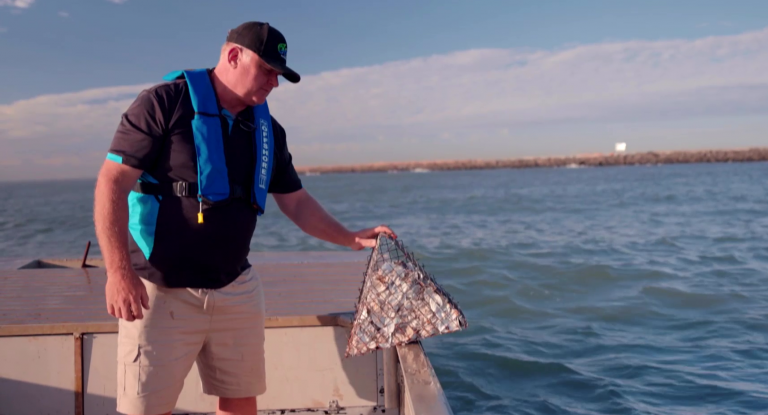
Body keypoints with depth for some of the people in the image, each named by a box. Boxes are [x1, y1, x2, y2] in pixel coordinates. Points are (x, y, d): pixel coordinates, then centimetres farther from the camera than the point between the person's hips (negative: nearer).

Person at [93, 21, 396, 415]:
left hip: (238, 290, 5)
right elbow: (112, 183, -13)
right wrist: (118, 272, -21)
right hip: (160, 290, -5)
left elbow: (296, 202, 14)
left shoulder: (267, 130, 8)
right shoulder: (164, 103, -10)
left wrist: (351, 239, 3)